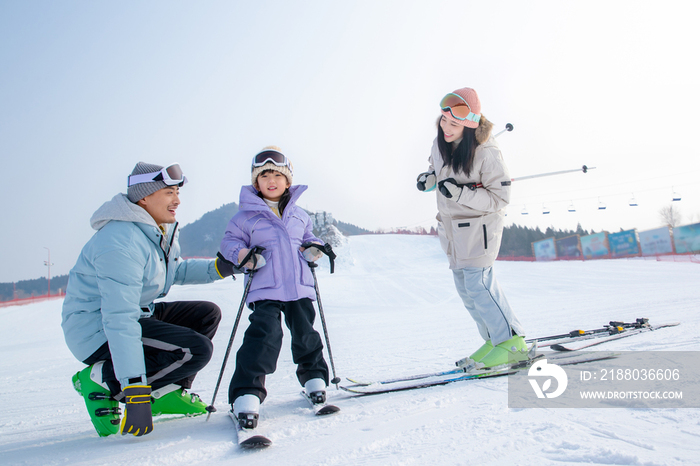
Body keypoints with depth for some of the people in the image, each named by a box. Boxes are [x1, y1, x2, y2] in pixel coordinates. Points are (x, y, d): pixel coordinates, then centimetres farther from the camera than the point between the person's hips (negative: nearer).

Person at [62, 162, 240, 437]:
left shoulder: (160, 231, 4)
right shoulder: (121, 242, -27)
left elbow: (175, 271, 23)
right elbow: (120, 321, -33)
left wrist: (219, 268, 4)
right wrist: (135, 396, -35)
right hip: (98, 332, -10)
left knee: (207, 313, 6)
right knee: (196, 350, -22)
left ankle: (167, 392, 7)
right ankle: (101, 379, -9)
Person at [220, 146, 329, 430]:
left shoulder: (298, 215, 16)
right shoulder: (246, 215, 4)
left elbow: (308, 238, 27)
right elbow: (230, 241, 5)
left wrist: (313, 248, 4)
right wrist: (243, 254, -15)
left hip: (299, 287, 4)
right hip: (265, 289, -4)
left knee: (305, 334, 10)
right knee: (265, 335, -18)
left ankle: (314, 377, 33)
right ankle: (246, 394, -11)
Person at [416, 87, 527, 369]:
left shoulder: (487, 153, -22)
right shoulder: (440, 144, -2)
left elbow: (500, 198, -19)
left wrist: (461, 193, -30)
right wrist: (429, 179, -5)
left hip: (480, 224, -8)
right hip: (451, 226, 8)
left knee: (477, 284, -15)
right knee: (465, 286, 9)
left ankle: (512, 342, -2)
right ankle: (494, 340, 19)